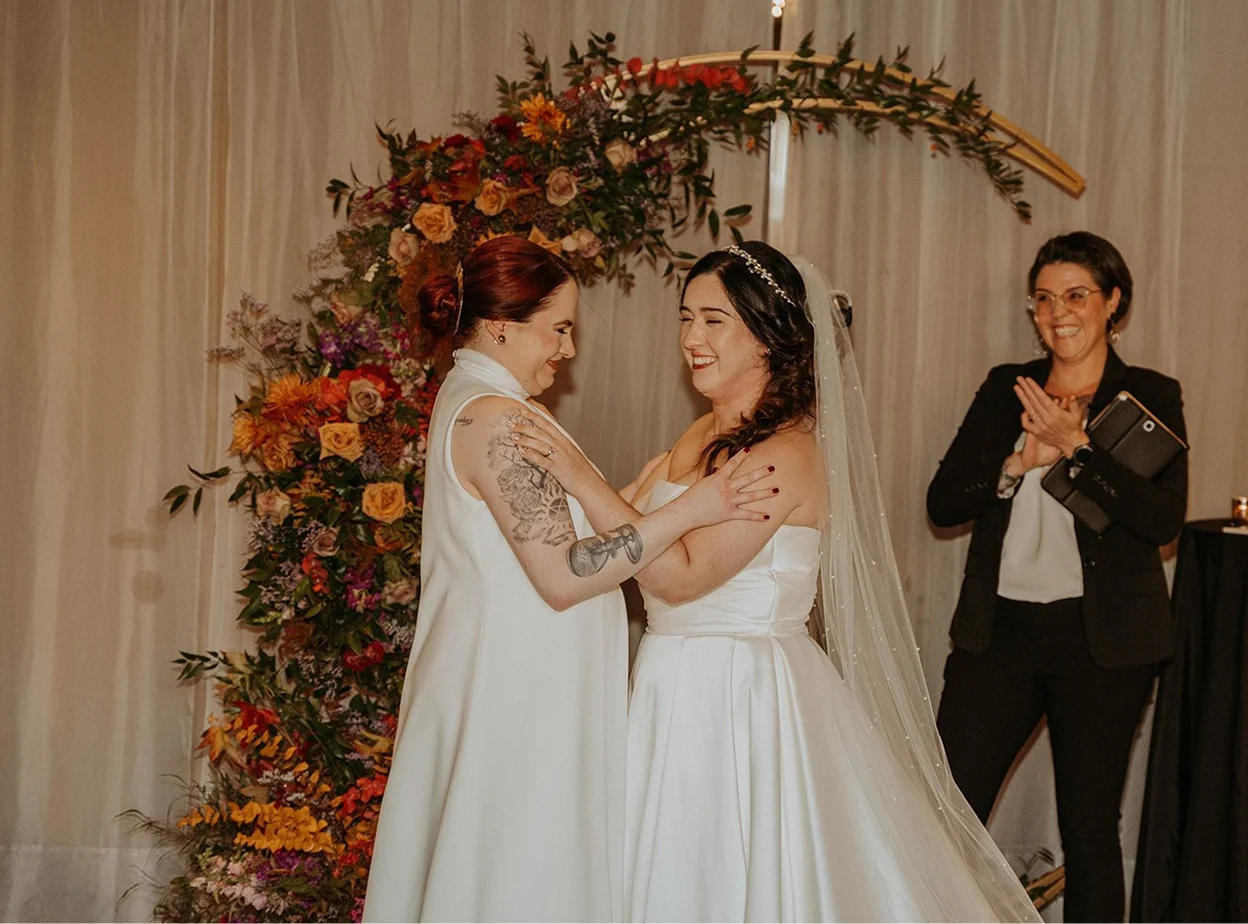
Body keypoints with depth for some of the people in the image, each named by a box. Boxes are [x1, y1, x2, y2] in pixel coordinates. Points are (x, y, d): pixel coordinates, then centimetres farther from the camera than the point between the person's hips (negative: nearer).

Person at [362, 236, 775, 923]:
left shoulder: (466, 400, 13)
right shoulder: (497, 421, -20)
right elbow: (562, 576, -23)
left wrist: (640, 495, 12)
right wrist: (689, 511, -23)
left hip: (493, 680, 10)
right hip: (519, 695, -10)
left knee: (480, 867, 15)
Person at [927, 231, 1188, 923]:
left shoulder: (1150, 395, 2)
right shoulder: (1005, 388, 10)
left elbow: (1163, 518, -13)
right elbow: (942, 502, 3)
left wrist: (1075, 445, -17)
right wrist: (1023, 460, -12)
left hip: (1101, 638, -2)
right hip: (1000, 628, 3)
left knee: (1089, 831, 6)